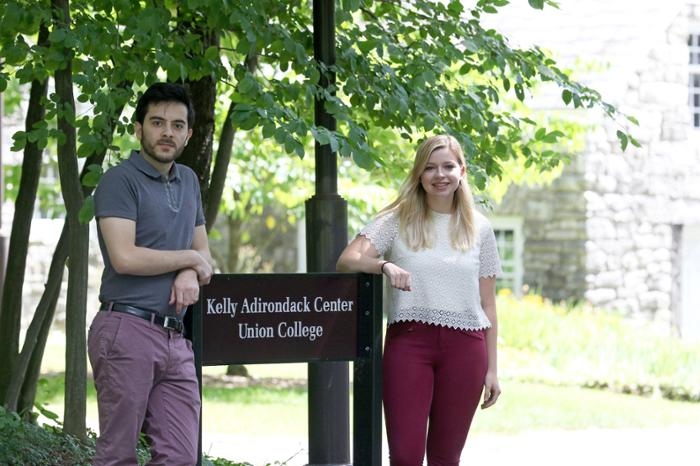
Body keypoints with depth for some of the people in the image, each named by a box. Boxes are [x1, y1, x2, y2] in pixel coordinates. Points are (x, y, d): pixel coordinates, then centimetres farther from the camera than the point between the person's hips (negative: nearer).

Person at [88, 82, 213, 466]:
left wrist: (190, 274, -3)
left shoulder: (188, 181, 19)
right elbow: (124, 258, -16)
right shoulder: (120, 180, -4)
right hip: (127, 330, -7)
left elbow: (204, 254, 22)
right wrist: (188, 257, -2)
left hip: (175, 337, 7)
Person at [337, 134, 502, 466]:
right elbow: (346, 261, -6)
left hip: (465, 345, 2)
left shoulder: (479, 228, 11)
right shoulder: (398, 220, 6)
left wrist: (491, 369, 8)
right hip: (409, 341, -2)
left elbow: (487, 303, 12)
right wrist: (384, 265, -27)